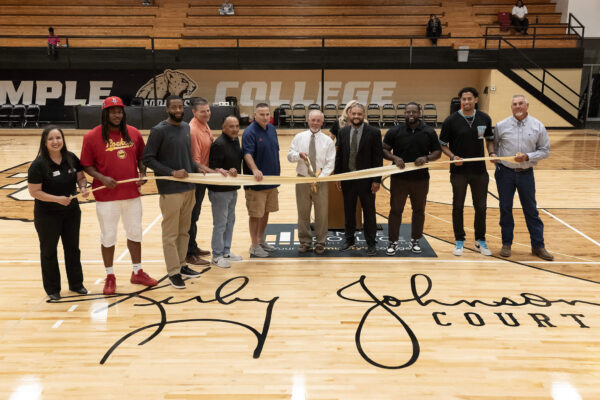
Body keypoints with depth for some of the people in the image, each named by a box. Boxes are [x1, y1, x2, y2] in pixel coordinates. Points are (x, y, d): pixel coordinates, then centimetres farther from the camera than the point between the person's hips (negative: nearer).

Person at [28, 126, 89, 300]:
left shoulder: (71, 158, -4)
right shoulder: (38, 165, -18)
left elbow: (81, 177, 7)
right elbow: (34, 191, -17)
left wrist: (83, 187, -14)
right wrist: (57, 199, -26)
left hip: (72, 212, 4)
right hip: (47, 215, -4)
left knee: (72, 248, 16)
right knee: (49, 252, 11)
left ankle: (76, 284, 32)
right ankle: (52, 289, 26)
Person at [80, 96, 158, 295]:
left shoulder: (134, 133, 3)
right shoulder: (92, 137, -7)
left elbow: (141, 157, 12)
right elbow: (86, 165, -3)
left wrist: (142, 173, -5)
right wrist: (101, 178, -19)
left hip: (132, 193, 4)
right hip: (106, 196, -3)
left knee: (135, 233, 15)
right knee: (108, 237, 7)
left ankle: (137, 272, 31)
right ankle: (110, 277, 23)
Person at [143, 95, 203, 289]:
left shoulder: (186, 127, 11)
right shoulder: (159, 130, -9)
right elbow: (147, 158, -11)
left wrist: (196, 169, 4)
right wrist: (172, 172, -17)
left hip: (188, 187, 7)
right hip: (170, 190, -7)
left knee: (184, 231, 15)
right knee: (171, 233, 1)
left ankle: (181, 265, 27)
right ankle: (173, 272, 10)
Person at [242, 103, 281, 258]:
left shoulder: (272, 129, 10)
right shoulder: (250, 132, -15)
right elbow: (247, 154, -27)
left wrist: (277, 168, 18)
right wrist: (255, 170, -42)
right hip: (256, 182, -8)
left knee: (266, 211, 17)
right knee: (255, 214, 1)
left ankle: (261, 240, 33)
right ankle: (254, 246, 14)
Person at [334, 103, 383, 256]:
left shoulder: (374, 132, -6)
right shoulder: (343, 132, 4)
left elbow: (378, 157, -7)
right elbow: (339, 155, 8)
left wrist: (377, 180, -11)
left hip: (366, 179, -3)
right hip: (347, 178, 3)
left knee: (369, 213, 6)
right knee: (349, 211, 13)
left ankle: (371, 243, 17)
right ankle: (349, 240, 26)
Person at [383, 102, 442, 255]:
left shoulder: (429, 132, 2)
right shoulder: (394, 131, 0)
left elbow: (437, 152, 7)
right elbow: (384, 150, 3)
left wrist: (426, 158, -14)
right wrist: (394, 158, -17)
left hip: (421, 178, 1)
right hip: (399, 178, -1)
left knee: (419, 210, 11)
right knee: (396, 210, 3)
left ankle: (415, 241, 26)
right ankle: (393, 242, 14)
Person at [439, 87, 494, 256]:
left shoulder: (485, 118, 2)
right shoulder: (451, 120, -7)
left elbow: (490, 139, 16)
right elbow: (443, 144, -1)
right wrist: (453, 157, -18)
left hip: (479, 170, 2)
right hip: (459, 171, -2)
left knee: (481, 207, 9)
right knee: (458, 207, 6)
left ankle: (480, 240, 24)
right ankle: (459, 241, 20)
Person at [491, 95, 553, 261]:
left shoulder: (538, 127, -2)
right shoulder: (501, 126, -2)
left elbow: (545, 150, 1)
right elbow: (493, 144, 11)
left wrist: (527, 156, -14)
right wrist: (493, 154, -9)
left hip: (526, 173, 0)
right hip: (505, 172, 0)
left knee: (531, 210, 7)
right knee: (505, 209, 7)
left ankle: (538, 246, 17)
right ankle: (506, 244, 21)